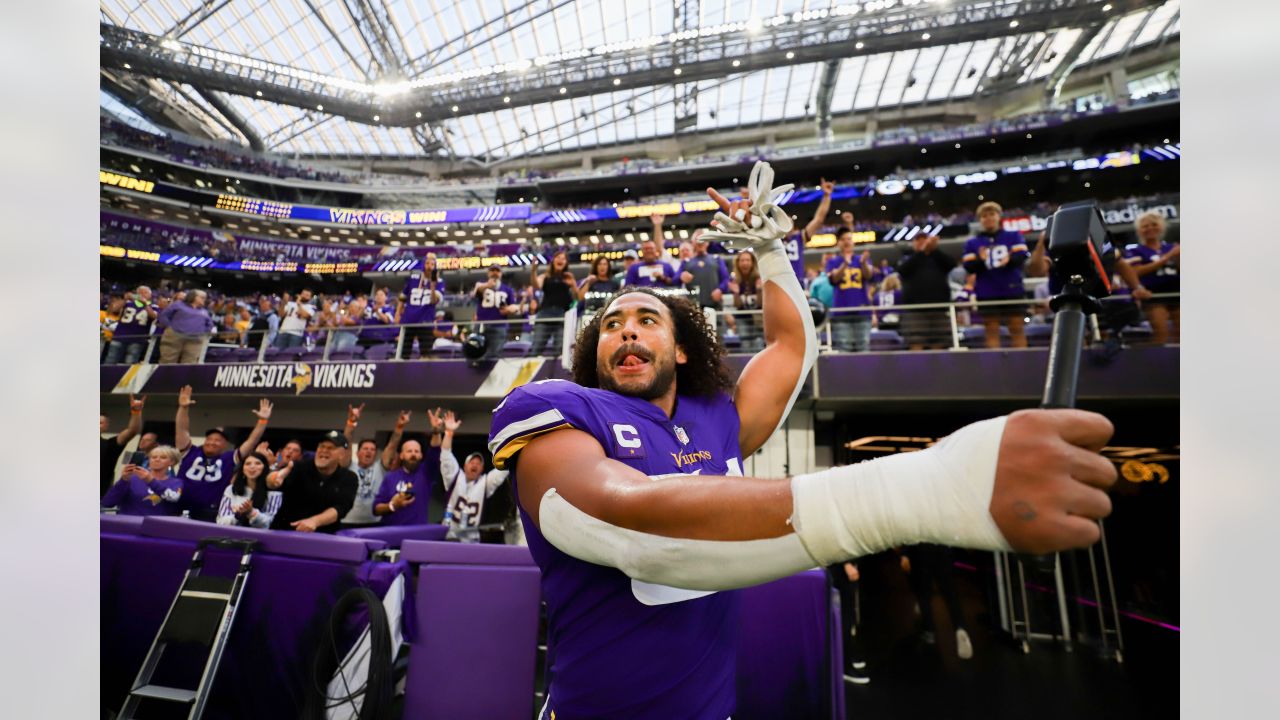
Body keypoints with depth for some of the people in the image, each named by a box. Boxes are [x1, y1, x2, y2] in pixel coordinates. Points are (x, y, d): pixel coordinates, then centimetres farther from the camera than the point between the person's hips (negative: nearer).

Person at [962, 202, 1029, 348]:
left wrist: (1009, 259, -27)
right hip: (987, 294, 0)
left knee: (1018, 330, 2)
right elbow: (968, 266, -1)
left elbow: (1022, 255, -4)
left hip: (1013, 291, 1)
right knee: (992, 332, 0)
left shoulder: (1013, 236, 12)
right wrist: (980, 260, -23)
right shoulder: (972, 243, 10)